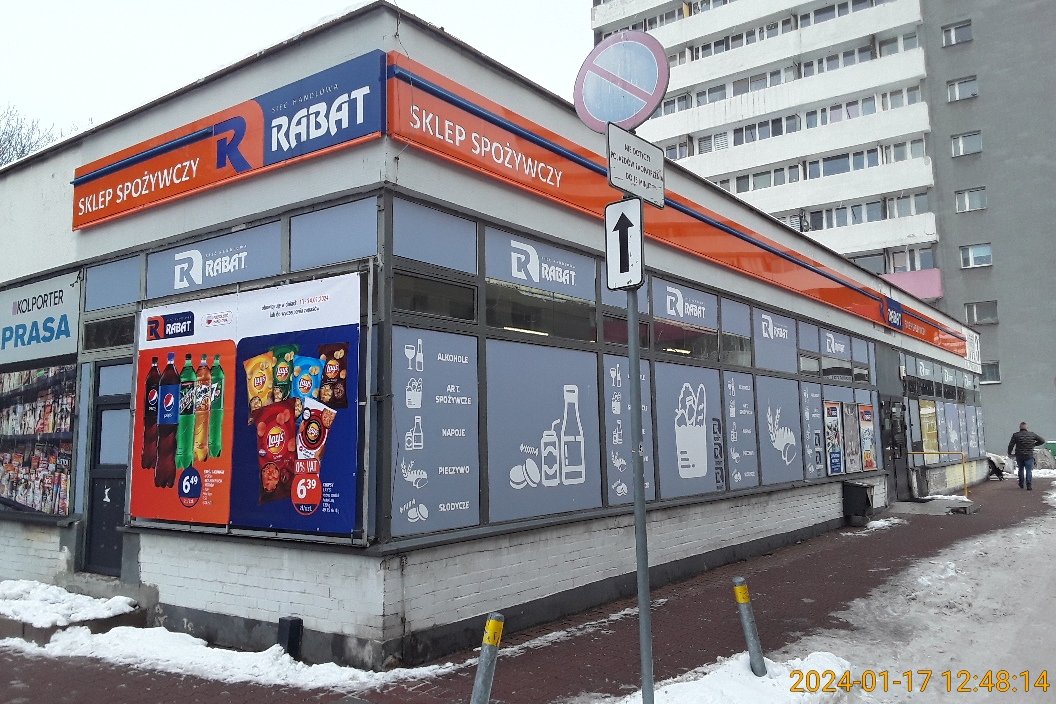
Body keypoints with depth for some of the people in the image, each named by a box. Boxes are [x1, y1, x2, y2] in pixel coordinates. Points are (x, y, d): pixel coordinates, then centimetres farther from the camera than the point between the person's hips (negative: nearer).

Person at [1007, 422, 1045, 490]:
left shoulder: (1016, 435, -5)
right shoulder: (1032, 435, 0)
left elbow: (1011, 445, -7)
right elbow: (1042, 440, 4)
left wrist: (1009, 453, 8)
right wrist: (1034, 444, 14)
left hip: (1019, 456, 1)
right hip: (1029, 456, -1)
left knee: (1021, 470, 19)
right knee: (1029, 470, 0)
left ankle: (1021, 484, 27)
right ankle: (1029, 486, -9)